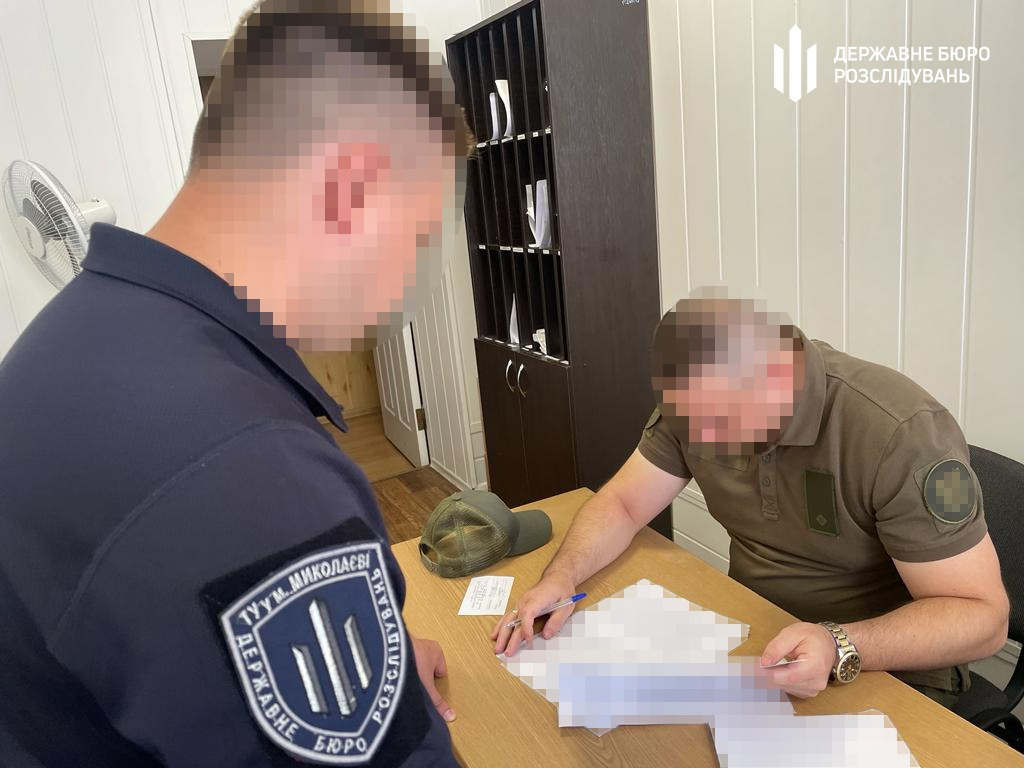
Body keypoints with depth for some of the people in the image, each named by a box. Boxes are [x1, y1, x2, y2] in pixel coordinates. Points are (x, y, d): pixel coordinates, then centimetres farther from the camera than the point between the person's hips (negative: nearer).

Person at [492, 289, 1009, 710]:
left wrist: (839, 648, -38)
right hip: (748, 637, 4)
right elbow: (623, 504, -3)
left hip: (888, 669, -3)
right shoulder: (703, 399, -10)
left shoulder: (905, 436, -26)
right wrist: (560, 578, -21)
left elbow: (982, 615, -22)